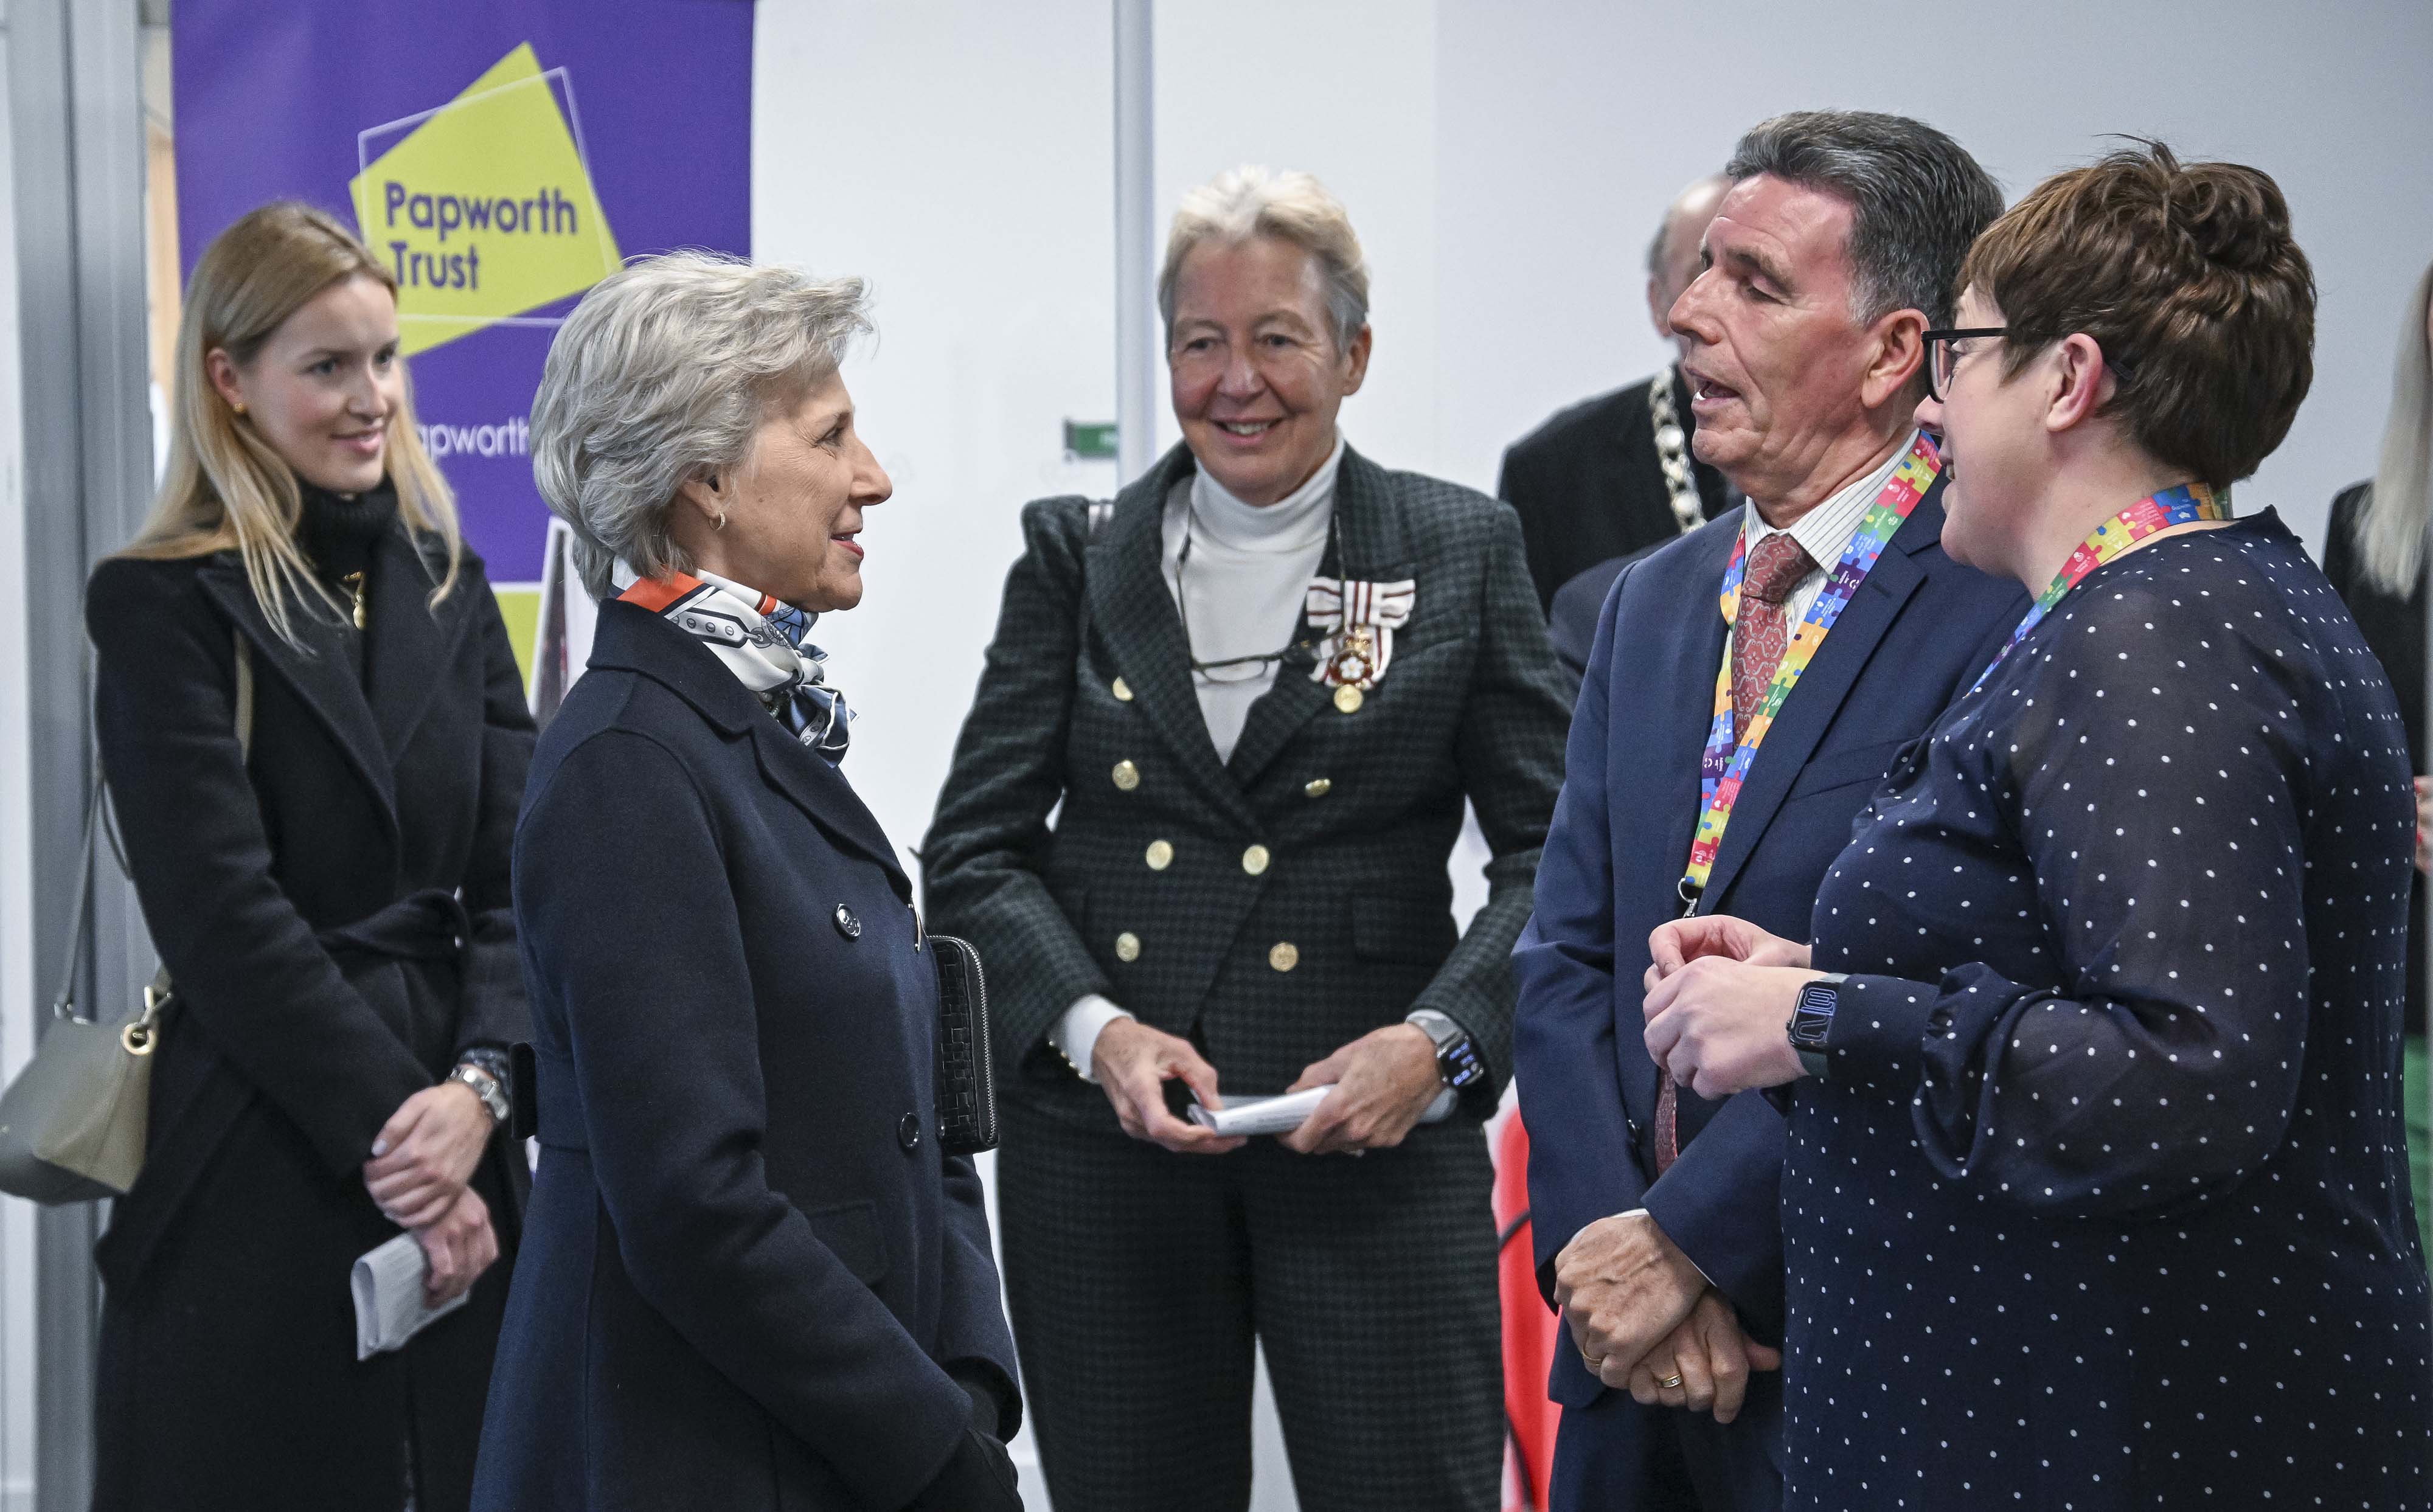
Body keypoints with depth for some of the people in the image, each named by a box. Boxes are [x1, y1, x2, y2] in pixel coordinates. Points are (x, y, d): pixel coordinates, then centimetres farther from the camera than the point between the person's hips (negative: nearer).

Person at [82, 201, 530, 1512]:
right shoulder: (164, 606, -4)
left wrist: (481, 1086, -11)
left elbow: (520, 876, 5)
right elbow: (223, 913, -11)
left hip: (456, 1159, 5)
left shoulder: (445, 585, 12)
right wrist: (386, 1127, -14)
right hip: (257, 1168, -4)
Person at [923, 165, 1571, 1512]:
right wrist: (1096, 1028, -11)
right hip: (1101, 1150, 2)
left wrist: (1438, 1043, -14)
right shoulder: (1075, 556, 8)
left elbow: (1552, 850, 1)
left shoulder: (1465, 552, 4)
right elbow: (975, 850, 5)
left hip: (1377, 1144, -2)